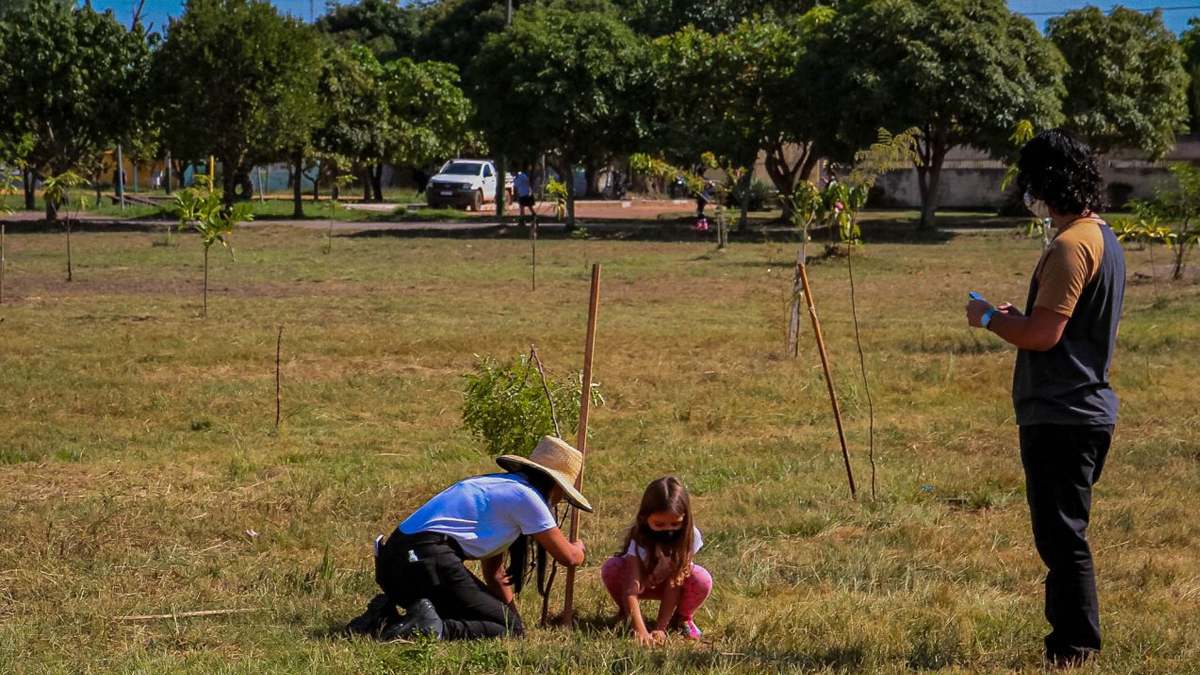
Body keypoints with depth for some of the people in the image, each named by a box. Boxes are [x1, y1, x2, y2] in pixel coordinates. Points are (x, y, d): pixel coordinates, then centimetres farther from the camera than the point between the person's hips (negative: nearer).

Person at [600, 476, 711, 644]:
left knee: (703, 581, -32)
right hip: (642, 581, -1)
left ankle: (682, 618, 0)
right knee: (611, 568, -33)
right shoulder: (639, 539, -34)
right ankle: (626, 613, -3)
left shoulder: (690, 536, -29)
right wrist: (640, 630, -53)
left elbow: (674, 583, -28)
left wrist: (660, 629, -32)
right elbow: (631, 589, -41)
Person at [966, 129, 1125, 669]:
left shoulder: (1071, 246, -18)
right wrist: (1015, 316, 15)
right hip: (1086, 408, 11)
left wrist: (989, 318, -8)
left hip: (1061, 417, -11)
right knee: (1061, 535, 18)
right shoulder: (1103, 239, 14)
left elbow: (1043, 334, -23)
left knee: (1062, 537, -5)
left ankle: (1075, 650, 0)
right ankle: (1072, 641, 26)